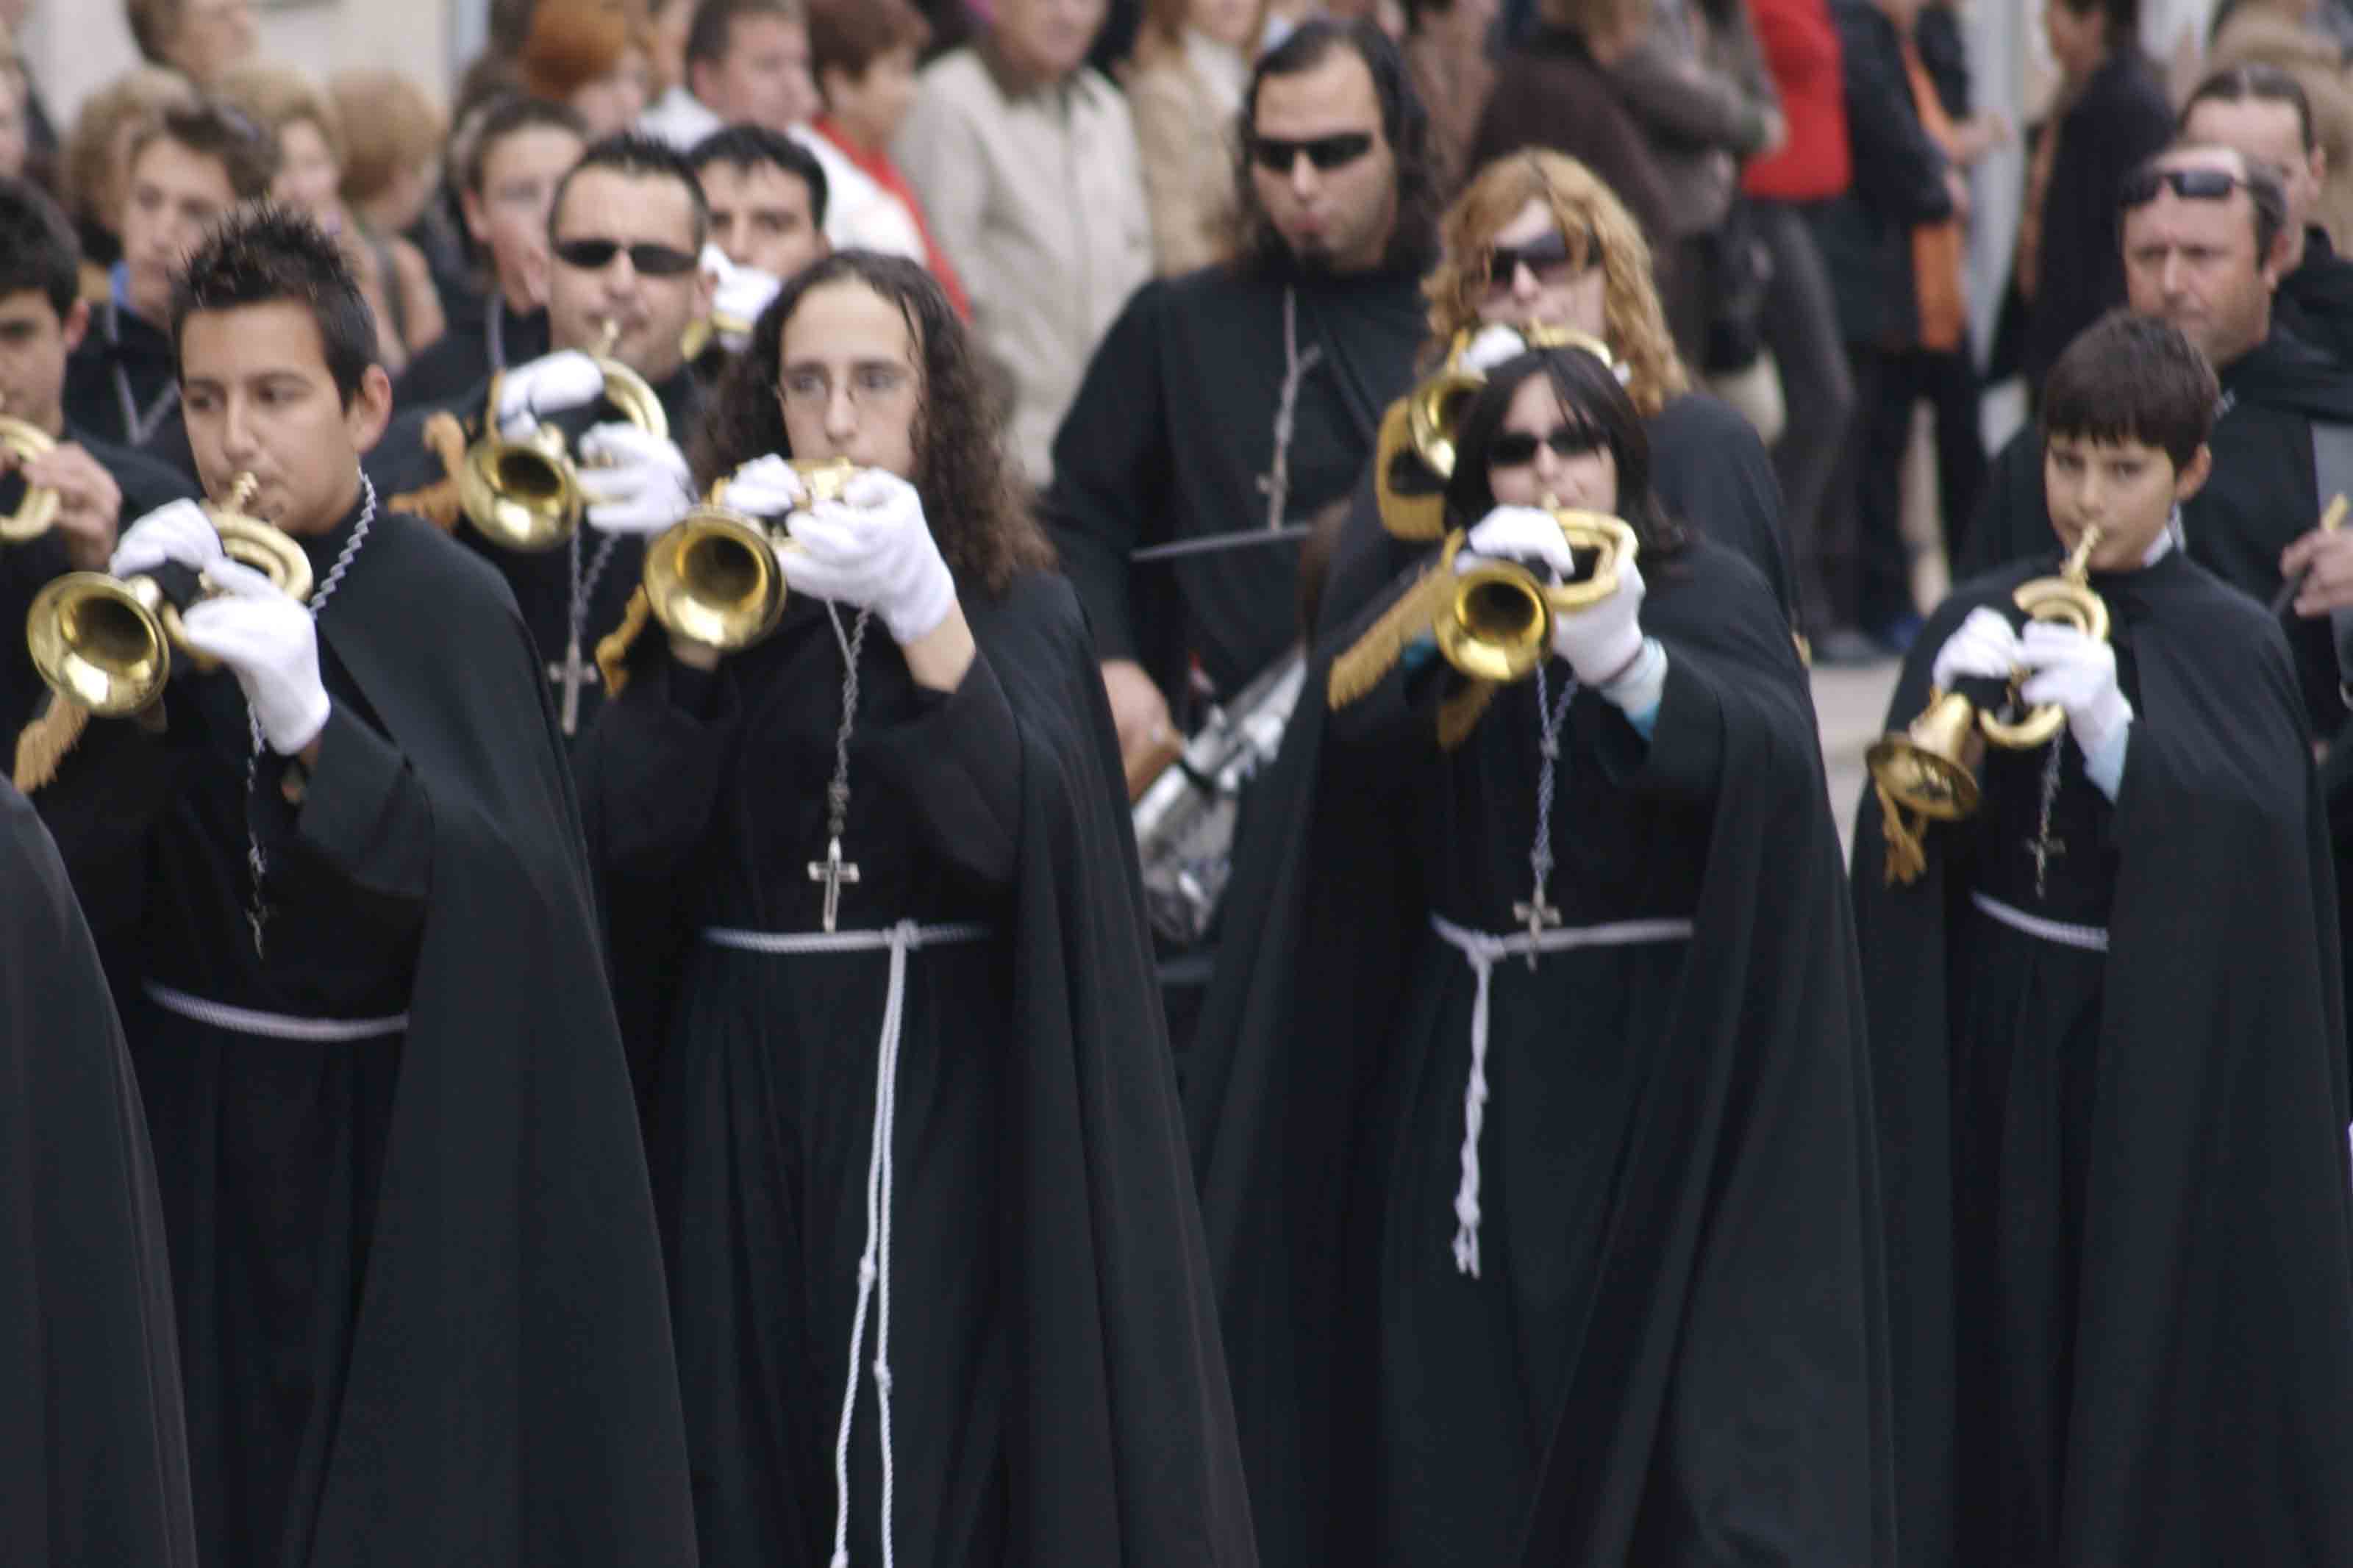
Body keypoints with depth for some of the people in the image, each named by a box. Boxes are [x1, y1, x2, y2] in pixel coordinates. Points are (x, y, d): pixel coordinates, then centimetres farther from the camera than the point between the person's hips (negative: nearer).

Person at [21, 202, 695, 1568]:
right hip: (190, 1144, 3)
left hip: (399, 1138, -3)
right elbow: (80, 890, -3)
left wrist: (309, 727, -31)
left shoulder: (448, 608, -7)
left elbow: (504, 893, -19)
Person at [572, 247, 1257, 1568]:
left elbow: (1019, 828, -15)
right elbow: (628, 835, -5)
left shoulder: (1021, 607, 3)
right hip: (750, 1080, 3)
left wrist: (923, 614, -26)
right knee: (753, 1454, 2)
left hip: (946, 1078, -3)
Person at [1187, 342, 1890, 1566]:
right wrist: (1453, 612, -26)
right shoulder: (1440, 603, 13)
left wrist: (1624, 661, -35)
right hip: (1469, 1071, 4)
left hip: (1653, 1058, -3)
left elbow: (1767, 755, -18)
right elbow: (1341, 717, -8)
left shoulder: (1710, 599, 3)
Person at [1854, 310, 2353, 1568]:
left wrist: (2112, 730, -28)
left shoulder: (2235, 648, -2)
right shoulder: (1982, 623, 6)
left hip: (2164, 1051, -3)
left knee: (2154, 1360, -4)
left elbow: (2251, 850, -16)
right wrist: (1944, 707, -21)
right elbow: (1903, 835, -2)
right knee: (1997, 1358, 4)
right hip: (1993, 1048, 3)